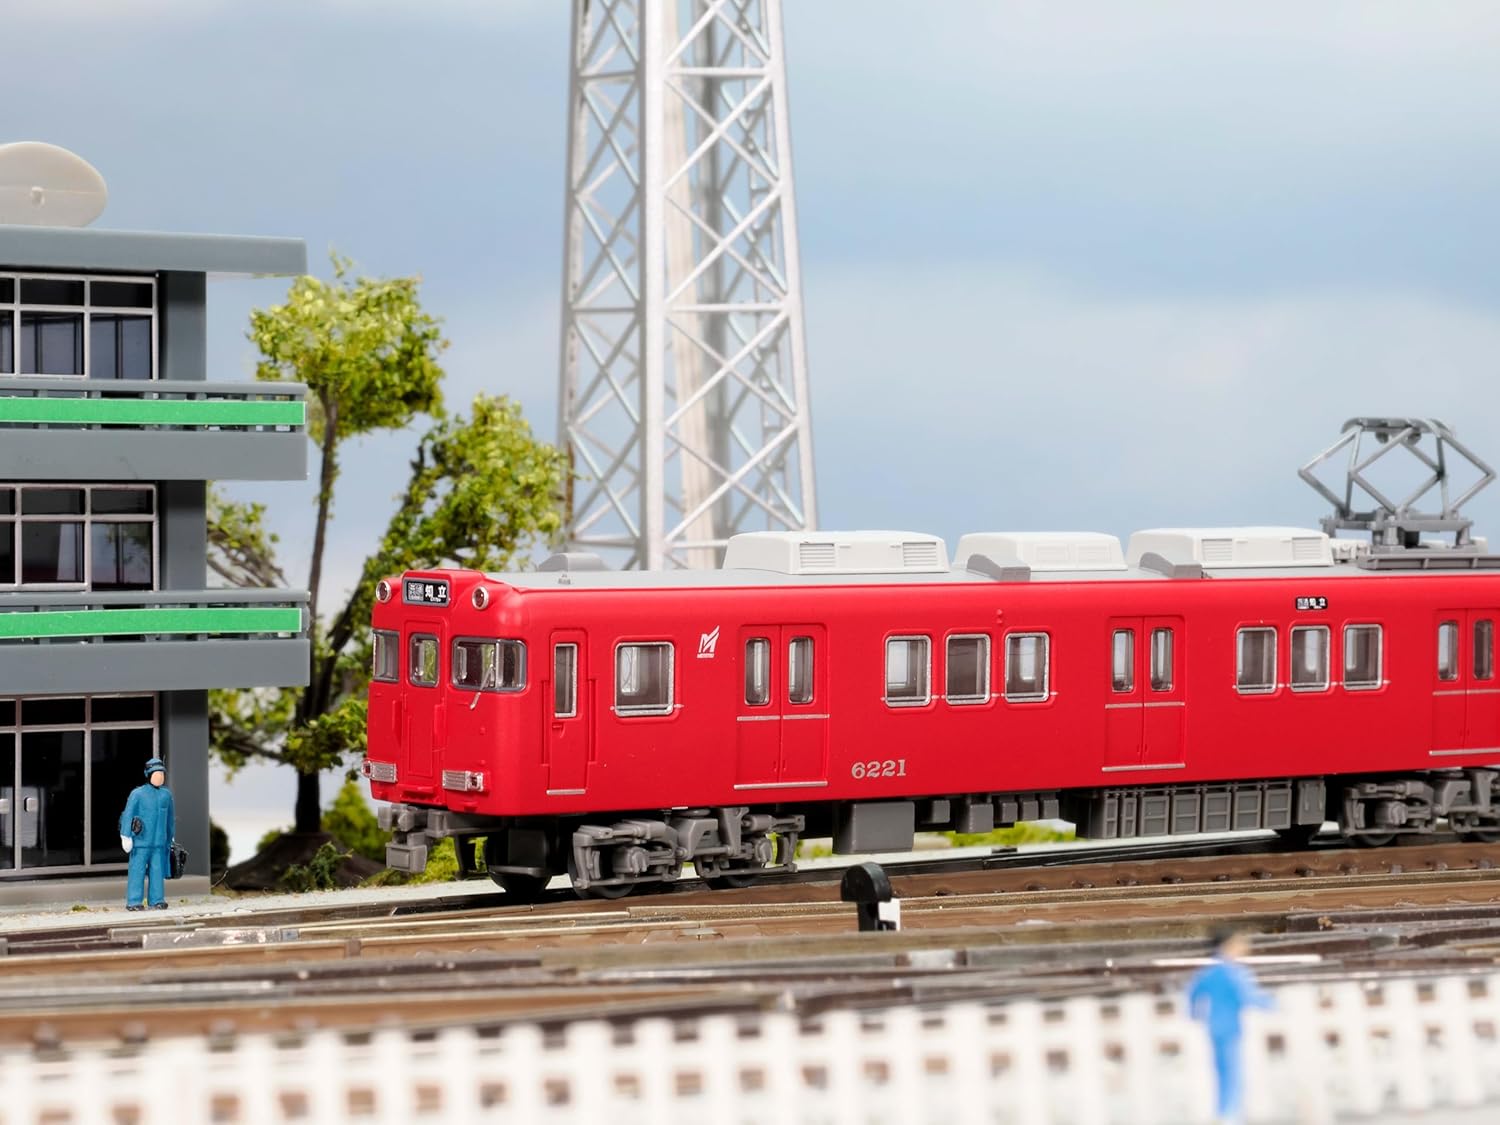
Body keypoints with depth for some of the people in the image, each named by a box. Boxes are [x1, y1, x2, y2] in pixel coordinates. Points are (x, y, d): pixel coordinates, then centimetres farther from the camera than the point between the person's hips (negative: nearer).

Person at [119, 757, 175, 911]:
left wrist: (171, 838, 23)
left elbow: (170, 817, 19)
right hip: (141, 841, -4)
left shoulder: (166, 794, 10)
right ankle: (134, 902, -1)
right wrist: (126, 837, -9)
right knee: (137, 872, -4)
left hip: (159, 842, 4)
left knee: (157, 871, 4)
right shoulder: (137, 794, -5)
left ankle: (156, 900, 10)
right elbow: (128, 815, -5)